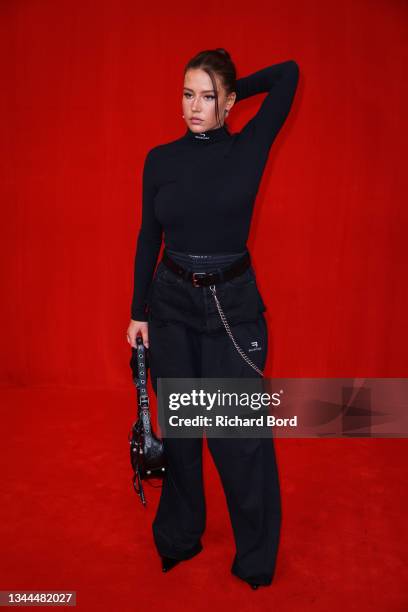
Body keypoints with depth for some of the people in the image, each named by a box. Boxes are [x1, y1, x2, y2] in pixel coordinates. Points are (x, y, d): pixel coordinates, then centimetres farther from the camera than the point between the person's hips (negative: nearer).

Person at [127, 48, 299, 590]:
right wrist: (138, 312, 4)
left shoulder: (249, 148, -4)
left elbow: (289, 72, -1)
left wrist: (231, 88, 8)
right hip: (171, 305, 2)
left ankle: (256, 556, 25)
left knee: (241, 436, 3)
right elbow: (148, 238, 6)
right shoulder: (160, 158, 2)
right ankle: (179, 536, 35)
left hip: (234, 306, -2)